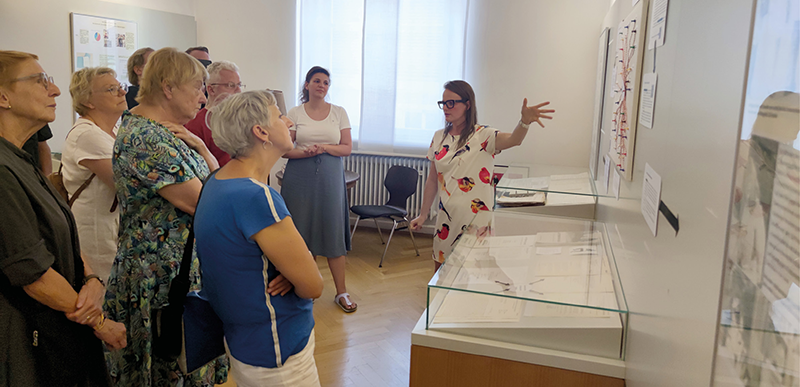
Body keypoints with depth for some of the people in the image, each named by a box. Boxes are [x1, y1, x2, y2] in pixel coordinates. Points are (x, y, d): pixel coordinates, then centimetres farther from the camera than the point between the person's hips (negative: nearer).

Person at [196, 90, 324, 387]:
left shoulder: (217, 181, 2)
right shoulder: (256, 198, -30)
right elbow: (313, 286, -25)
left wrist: (290, 269, -11)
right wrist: (295, 272, -4)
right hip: (277, 355, -9)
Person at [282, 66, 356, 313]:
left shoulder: (339, 113, 7)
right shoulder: (295, 113, 4)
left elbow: (347, 148, 4)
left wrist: (325, 147, -13)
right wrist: (306, 152, -17)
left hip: (330, 177, 0)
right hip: (300, 177, 0)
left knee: (333, 230, 0)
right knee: (302, 230, 2)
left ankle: (341, 292, 10)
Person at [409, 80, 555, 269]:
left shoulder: (482, 136, -9)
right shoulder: (439, 137, 7)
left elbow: (513, 139, -31)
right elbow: (433, 180, 12)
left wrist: (525, 121, -53)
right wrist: (423, 215, 13)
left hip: (475, 219, -4)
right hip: (447, 219, 5)